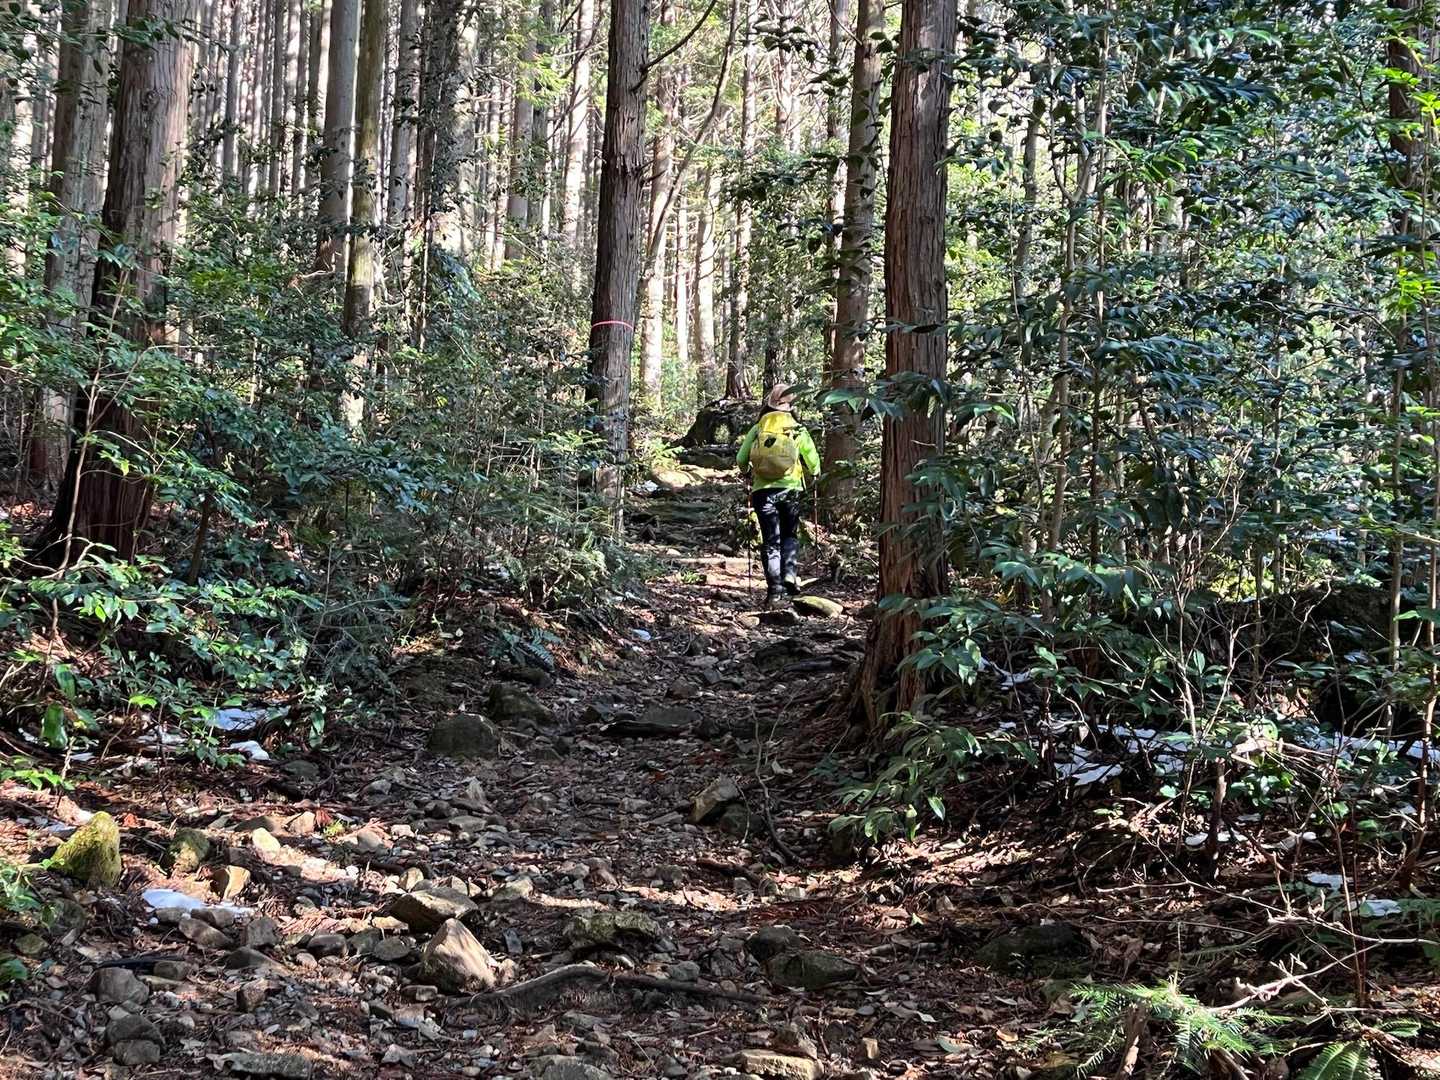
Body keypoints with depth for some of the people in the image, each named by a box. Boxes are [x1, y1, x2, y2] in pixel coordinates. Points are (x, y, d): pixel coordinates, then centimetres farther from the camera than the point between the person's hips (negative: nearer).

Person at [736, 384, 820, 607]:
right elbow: (814, 465, 1)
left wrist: (751, 471, 24)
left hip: (762, 490, 0)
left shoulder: (757, 429, 4)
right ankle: (789, 574, -2)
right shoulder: (798, 431, 3)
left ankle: (774, 588, -1)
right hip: (790, 489, 0)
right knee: (790, 535, 19)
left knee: (771, 541, 6)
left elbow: (741, 460, 4)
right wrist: (806, 474, 23)